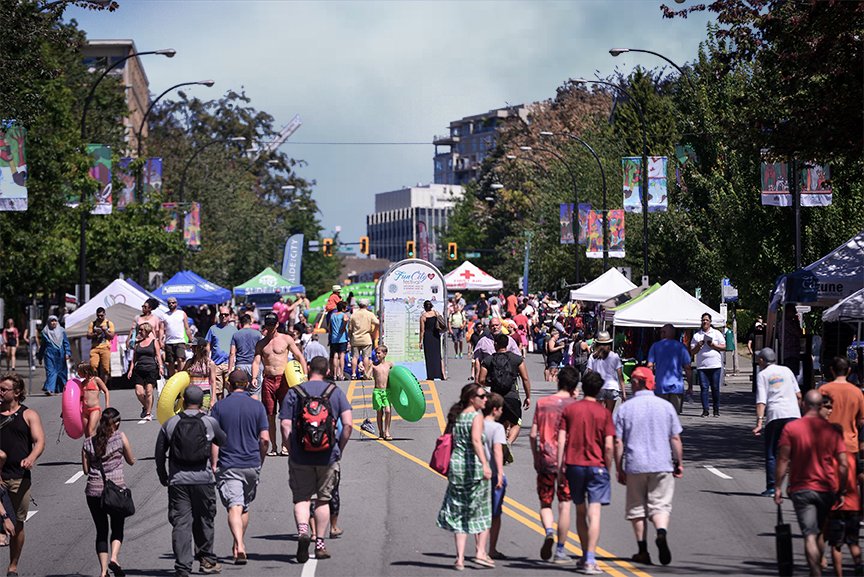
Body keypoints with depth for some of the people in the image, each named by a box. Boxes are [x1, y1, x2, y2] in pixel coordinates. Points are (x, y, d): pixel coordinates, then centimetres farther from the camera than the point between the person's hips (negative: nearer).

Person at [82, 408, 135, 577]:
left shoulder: (88, 442, 4)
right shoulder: (120, 437, -3)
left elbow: (86, 470, 5)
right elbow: (131, 461, 7)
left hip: (94, 491, 2)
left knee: (101, 531, 11)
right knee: (117, 529, 12)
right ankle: (114, 557, -13)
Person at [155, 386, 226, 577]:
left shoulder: (170, 424, 2)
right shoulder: (210, 422, 0)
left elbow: (159, 452, 7)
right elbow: (222, 441, 17)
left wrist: (162, 476, 19)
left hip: (177, 481, 0)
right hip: (203, 479, 0)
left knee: (181, 523, -1)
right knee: (204, 520, 14)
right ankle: (206, 560, 25)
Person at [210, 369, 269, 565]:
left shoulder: (219, 407, -1)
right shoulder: (257, 406, 2)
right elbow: (265, 439, -1)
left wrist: (214, 464, 3)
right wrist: (260, 461, 13)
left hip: (228, 465, -2)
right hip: (252, 465, 2)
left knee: (234, 507, -10)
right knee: (244, 507, 18)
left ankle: (239, 546, -28)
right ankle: (239, 546, 26)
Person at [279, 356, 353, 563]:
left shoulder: (294, 393, 0)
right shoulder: (336, 392, 2)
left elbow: (285, 425, -7)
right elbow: (348, 424, -6)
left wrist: (292, 449, 4)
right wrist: (339, 450, 5)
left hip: (300, 458, -1)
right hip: (328, 457, 1)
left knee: (301, 498, 8)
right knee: (323, 499, 13)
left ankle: (302, 530, -18)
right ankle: (320, 544, 14)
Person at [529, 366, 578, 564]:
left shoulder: (542, 403, 4)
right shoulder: (573, 405, -3)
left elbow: (533, 434, 3)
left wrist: (536, 458, 12)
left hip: (545, 460, 2)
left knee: (545, 502, 13)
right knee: (564, 505, 4)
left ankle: (549, 531, -15)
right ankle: (560, 551, 5)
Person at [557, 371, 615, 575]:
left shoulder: (569, 410, 3)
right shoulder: (604, 413, -2)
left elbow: (561, 441, -1)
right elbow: (609, 447, -7)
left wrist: (560, 468, 4)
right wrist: (607, 469, 5)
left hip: (574, 466, 2)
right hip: (597, 466, -2)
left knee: (580, 512, 16)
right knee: (594, 512, -6)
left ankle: (586, 556, 24)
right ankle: (590, 560, -14)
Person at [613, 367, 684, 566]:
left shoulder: (625, 408, -1)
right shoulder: (666, 406, 2)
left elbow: (618, 442, -2)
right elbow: (675, 439, 4)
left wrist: (619, 469, 5)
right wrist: (679, 463, 15)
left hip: (635, 466, 0)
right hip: (662, 465, 0)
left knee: (637, 509, 10)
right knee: (660, 505, 4)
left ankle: (643, 551, 11)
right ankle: (661, 533, -25)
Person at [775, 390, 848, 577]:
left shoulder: (790, 428, -6)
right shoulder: (832, 430, 0)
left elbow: (783, 460, -9)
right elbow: (844, 464, -4)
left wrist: (778, 487, -2)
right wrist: (842, 491, 4)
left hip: (801, 489, -2)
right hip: (827, 490, 2)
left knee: (810, 536, -5)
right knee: (820, 533, 21)